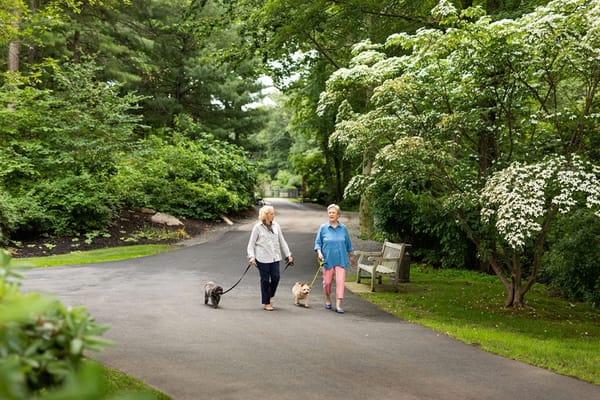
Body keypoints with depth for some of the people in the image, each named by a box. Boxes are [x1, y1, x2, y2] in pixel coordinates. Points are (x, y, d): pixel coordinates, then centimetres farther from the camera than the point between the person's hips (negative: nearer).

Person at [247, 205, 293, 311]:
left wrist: (288, 254, 10)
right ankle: (266, 303, 14)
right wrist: (251, 256, -13)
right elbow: (251, 243, -2)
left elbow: (282, 241, 13)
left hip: (275, 257, 4)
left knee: (276, 278, -1)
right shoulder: (258, 227, -3)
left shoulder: (276, 226, 8)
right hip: (262, 258, -4)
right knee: (265, 280, 2)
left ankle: (270, 296, 25)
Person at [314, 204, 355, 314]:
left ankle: (338, 305, -8)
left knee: (340, 281, -9)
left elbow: (348, 244, 14)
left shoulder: (343, 228, 5)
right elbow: (318, 242, 4)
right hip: (328, 259, 0)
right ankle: (328, 299, 34)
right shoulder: (323, 228, 1)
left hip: (341, 259, 0)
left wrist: (351, 257, 20)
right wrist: (319, 253, -13)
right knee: (327, 281, 7)